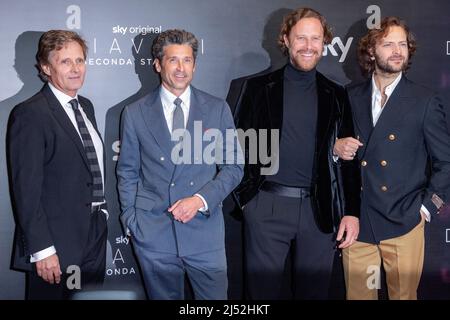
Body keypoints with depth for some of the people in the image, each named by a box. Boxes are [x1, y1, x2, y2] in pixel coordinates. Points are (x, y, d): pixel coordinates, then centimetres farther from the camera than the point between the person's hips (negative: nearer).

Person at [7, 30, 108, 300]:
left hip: (95, 237, 7)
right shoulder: (30, 114, -14)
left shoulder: (86, 106, 11)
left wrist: (102, 214, 10)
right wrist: (41, 250, -19)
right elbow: (26, 189, -17)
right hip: (57, 244, -7)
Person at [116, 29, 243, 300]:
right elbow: (127, 172, 9)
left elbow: (233, 166, 4)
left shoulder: (217, 109, 3)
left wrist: (201, 200, -10)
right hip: (153, 235, 0)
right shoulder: (135, 113, 4)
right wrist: (131, 222, 3)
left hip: (204, 229, 0)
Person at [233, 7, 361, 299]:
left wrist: (352, 211, 0)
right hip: (266, 207, -1)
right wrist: (243, 193, -4)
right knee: (263, 289, 6)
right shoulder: (260, 88, 4)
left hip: (320, 210, 2)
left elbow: (349, 158, 7)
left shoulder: (336, 95, 8)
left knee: (315, 290, 11)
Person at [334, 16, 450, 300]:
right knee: (358, 294, 11)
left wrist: (425, 208, -4)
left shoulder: (425, 101, -2)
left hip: (403, 224, -2)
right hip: (358, 222, 2)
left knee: (404, 295, 8)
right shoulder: (351, 98, 6)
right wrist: (338, 147, -6)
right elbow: (341, 145, 17)